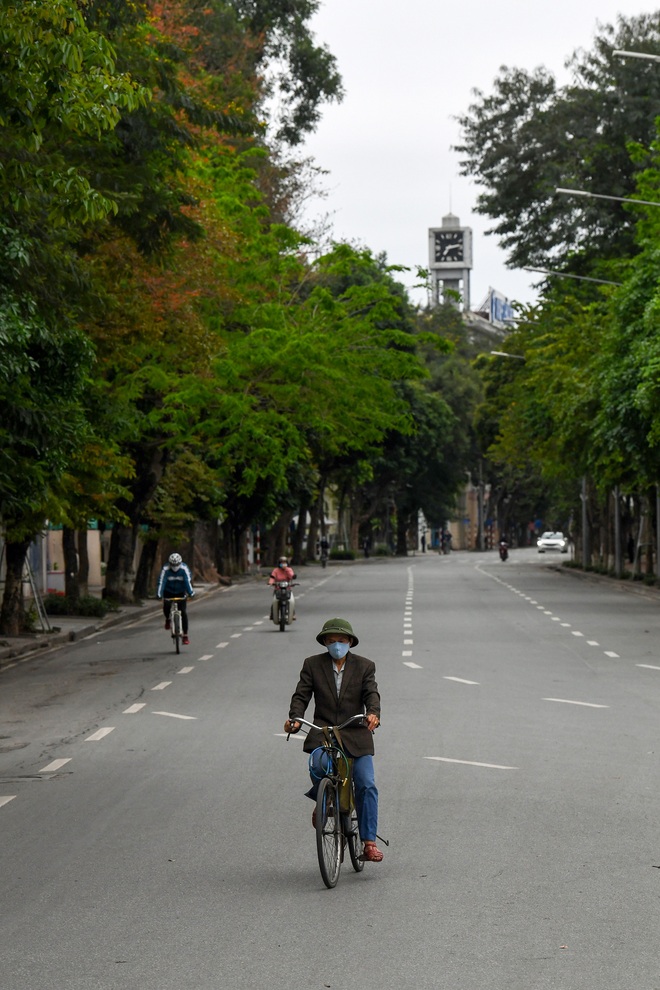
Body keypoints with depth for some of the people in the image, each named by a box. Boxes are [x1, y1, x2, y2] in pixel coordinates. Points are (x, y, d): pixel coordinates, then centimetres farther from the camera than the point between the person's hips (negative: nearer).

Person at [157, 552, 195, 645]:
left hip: (180, 592, 0)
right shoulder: (166, 569, -22)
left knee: (183, 612, -10)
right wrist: (159, 594, -38)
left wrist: (191, 593, -38)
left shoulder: (184, 569, -21)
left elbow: (188, 582, -26)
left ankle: (185, 636, -5)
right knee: (166, 606, -26)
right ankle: (167, 619, 11)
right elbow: (161, 582, -27)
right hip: (169, 591, 0)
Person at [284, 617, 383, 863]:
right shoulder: (313, 665, 6)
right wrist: (295, 718, -19)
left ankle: (369, 842, -4)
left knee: (367, 786, -11)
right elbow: (301, 695, 0)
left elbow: (371, 693, -7)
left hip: (356, 735, 0)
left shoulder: (364, 666, 6)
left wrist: (373, 713, -29)